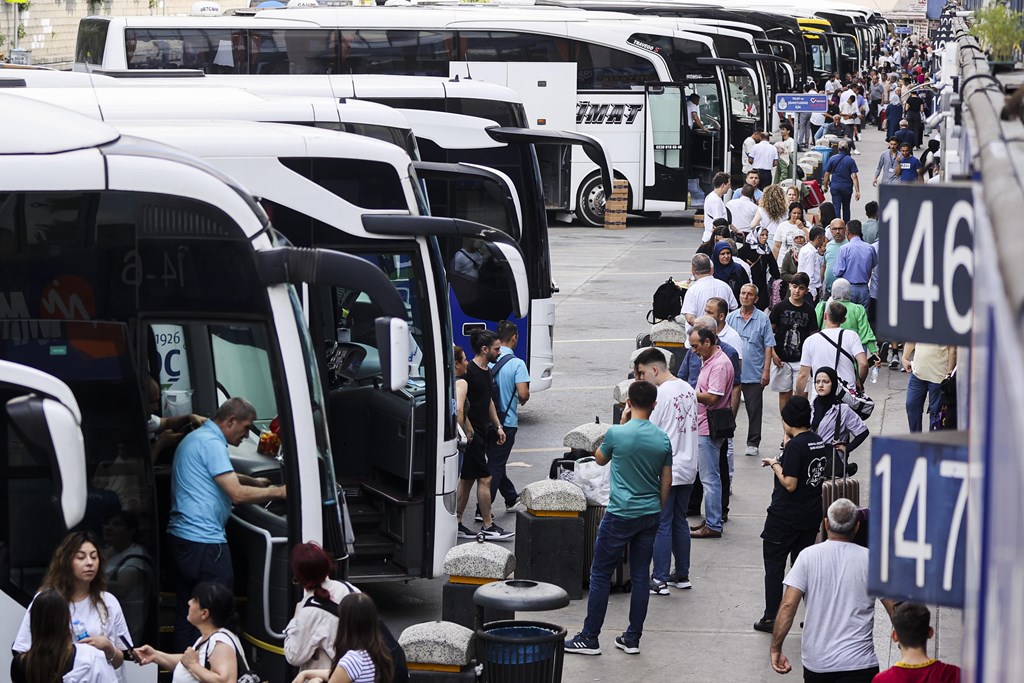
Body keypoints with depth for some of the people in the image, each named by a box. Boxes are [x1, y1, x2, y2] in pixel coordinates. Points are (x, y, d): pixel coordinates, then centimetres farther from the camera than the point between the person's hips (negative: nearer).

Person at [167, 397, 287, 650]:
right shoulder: (211, 443, -14)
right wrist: (278, 492, -10)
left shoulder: (195, 439, 19)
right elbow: (237, 494, -19)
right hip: (204, 541, -11)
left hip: (181, 535, 11)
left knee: (187, 614, 14)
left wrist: (254, 482, 26)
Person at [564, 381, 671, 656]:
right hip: (650, 515, 4)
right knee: (640, 576, 10)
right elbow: (666, 482, 7)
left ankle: (590, 638, 6)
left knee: (600, 575, 4)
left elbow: (600, 459, 8)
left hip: (620, 515, -4)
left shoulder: (617, 433, -13)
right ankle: (632, 639, 14)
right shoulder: (663, 439, -1)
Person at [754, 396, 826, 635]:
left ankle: (771, 618, 7)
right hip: (812, 515, 7)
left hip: (785, 517, -7)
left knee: (774, 564, 4)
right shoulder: (820, 442, 5)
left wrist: (775, 464, -8)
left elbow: (790, 484, -22)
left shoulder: (795, 446, -20)